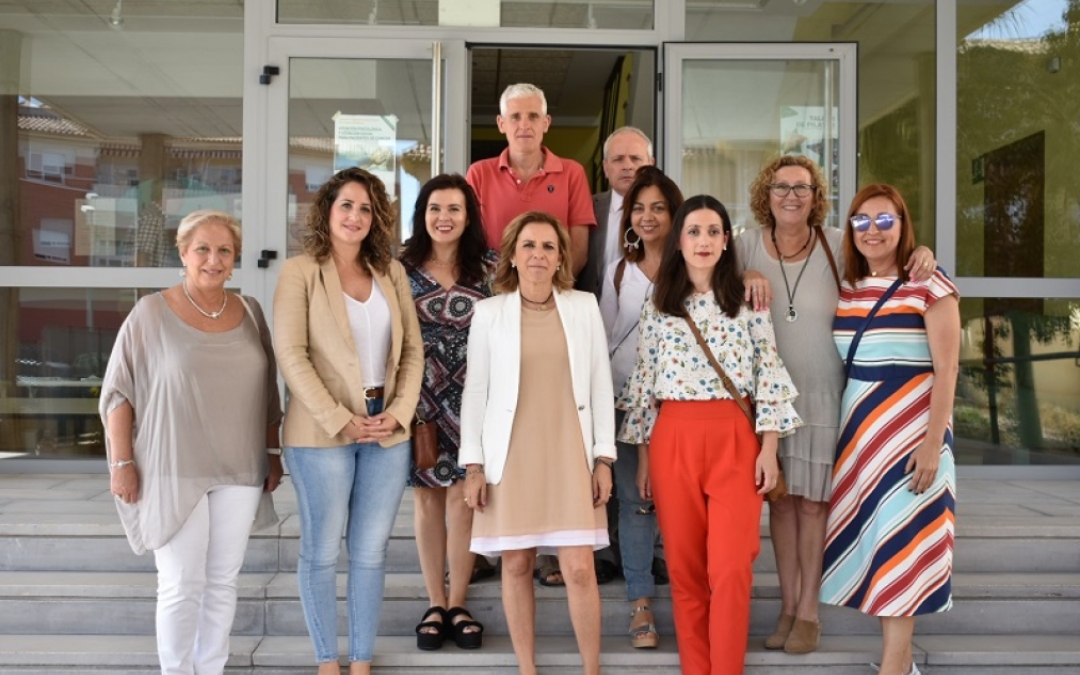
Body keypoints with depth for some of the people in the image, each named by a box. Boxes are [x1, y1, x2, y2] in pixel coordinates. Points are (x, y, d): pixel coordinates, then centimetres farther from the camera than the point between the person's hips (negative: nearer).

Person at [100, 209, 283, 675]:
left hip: (239, 470, 4)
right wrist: (123, 463, -7)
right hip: (173, 471, -3)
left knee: (223, 581, 10)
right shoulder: (151, 313, -4)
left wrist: (273, 452, 11)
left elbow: (267, 391, 13)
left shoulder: (250, 313, 7)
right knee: (181, 585, 0)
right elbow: (119, 392, -3)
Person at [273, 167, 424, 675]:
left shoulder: (392, 273, 9)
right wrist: (341, 421, -15)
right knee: (322, 551, 6)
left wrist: (398, 414, -6)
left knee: (371, 552, 9)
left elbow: (413, 350, 8)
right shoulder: (300, 271, -3)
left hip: (387, 432, 4)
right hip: (322, 433, -4)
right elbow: (291, 356, -11)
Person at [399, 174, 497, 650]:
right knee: (427, 498, 8)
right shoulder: (402, 268, 2)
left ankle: (457, 605, 15)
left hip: (472, 400, 0)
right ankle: (435, 604, 19)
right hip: (421, 399, 0)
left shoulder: (488, 268, 1)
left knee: (463, 498, 1)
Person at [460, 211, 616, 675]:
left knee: (579, 569, -4)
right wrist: (473, 464, -2)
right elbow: (475, 391, 3)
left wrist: (604, 457, 1)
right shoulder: (489, 312, 1)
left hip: (570, 455, 0)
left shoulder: (584, 307, 4)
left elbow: (601, 384, 5)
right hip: (511, 457, 0)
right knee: (516, 565, 6)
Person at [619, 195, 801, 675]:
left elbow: (769, 375, 1)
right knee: (684, 565, 6)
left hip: (735, 442, -1)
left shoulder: (747, 302, 4)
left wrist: (769, 449, -5)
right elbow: (644, 382, 9)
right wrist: (642, 455, 7)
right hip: (673, 441, 2)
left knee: (731, 567, -6)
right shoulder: (658, 307, 8)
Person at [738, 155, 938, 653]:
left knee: (813, 501, 5)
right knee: (780, 499, 9)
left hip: (822, 396, -1)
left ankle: (808, 610, 18)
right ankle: (788, 607, 22)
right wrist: (745, 278, -23)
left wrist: (921, 253, -17)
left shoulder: (838, 245, -3)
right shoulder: (748, 245, 0)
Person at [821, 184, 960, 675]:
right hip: (857, 425, 6)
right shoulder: (845, 288, 9)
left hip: (909, 427, -6)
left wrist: (933, 444, -16)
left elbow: (946, 372, -11)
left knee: (900, 537, -2)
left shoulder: (929, 285, -8)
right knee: (865, 533, 8)